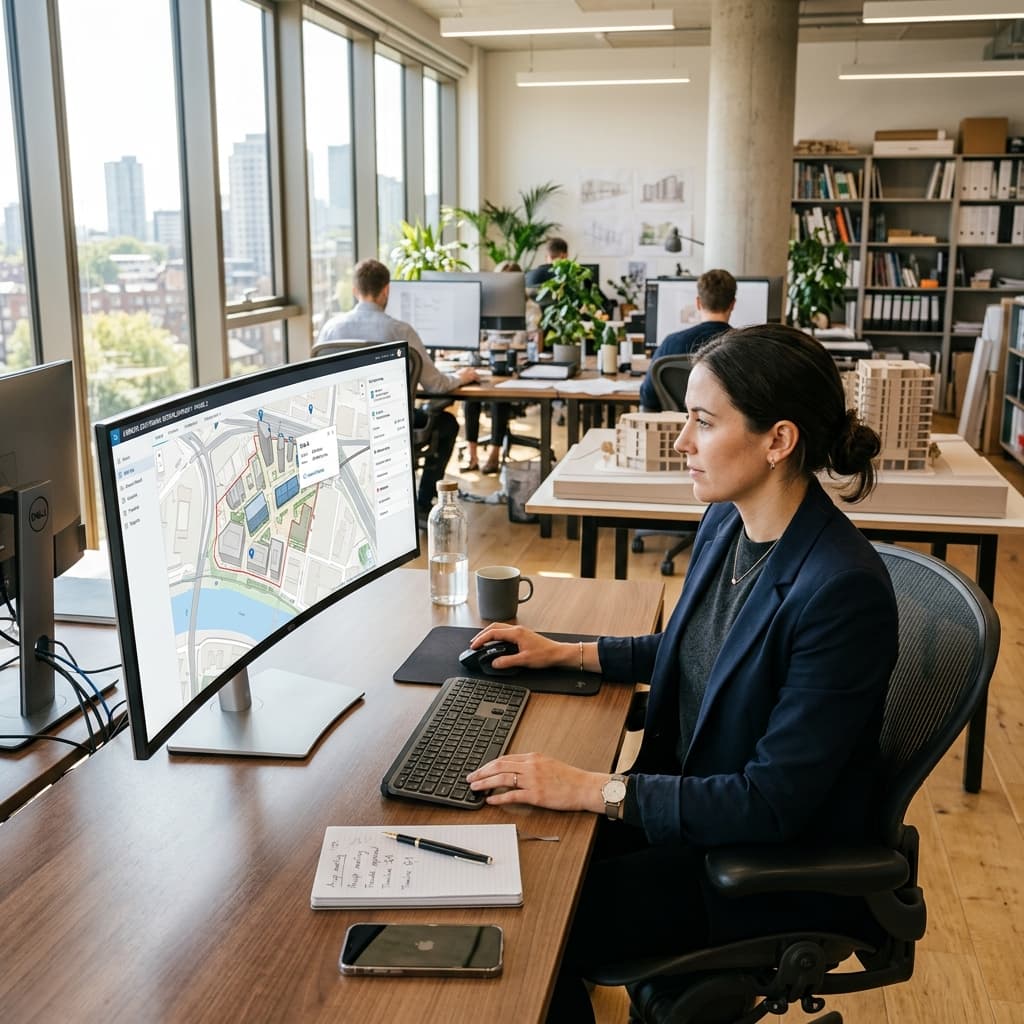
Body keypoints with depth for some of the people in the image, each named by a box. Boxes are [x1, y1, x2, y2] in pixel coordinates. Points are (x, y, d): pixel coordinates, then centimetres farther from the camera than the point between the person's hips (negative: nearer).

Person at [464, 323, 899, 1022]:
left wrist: (593, 790, -27)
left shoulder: (843, 590, -29)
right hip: (689, 797, 8)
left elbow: (775, 804, -27)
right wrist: (561, 653, 11)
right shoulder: (726, 524, -3)